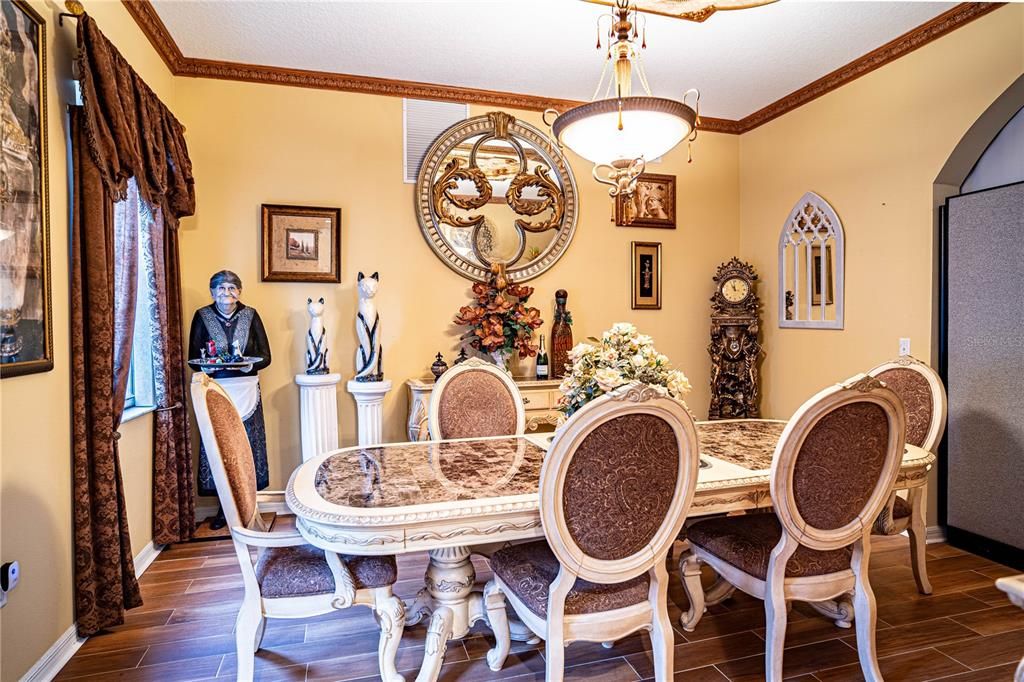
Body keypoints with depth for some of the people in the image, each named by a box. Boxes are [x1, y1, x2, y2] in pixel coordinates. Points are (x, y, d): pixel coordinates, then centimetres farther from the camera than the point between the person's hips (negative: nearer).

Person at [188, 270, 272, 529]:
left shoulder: (250, 315, 3)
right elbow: (193, 358, 3)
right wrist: (207, 367, -18)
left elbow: (265, 356, 2)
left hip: (246, 390, 0)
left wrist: (250, 365, -18)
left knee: (247, 447, 3)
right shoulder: (202, 317, 2)